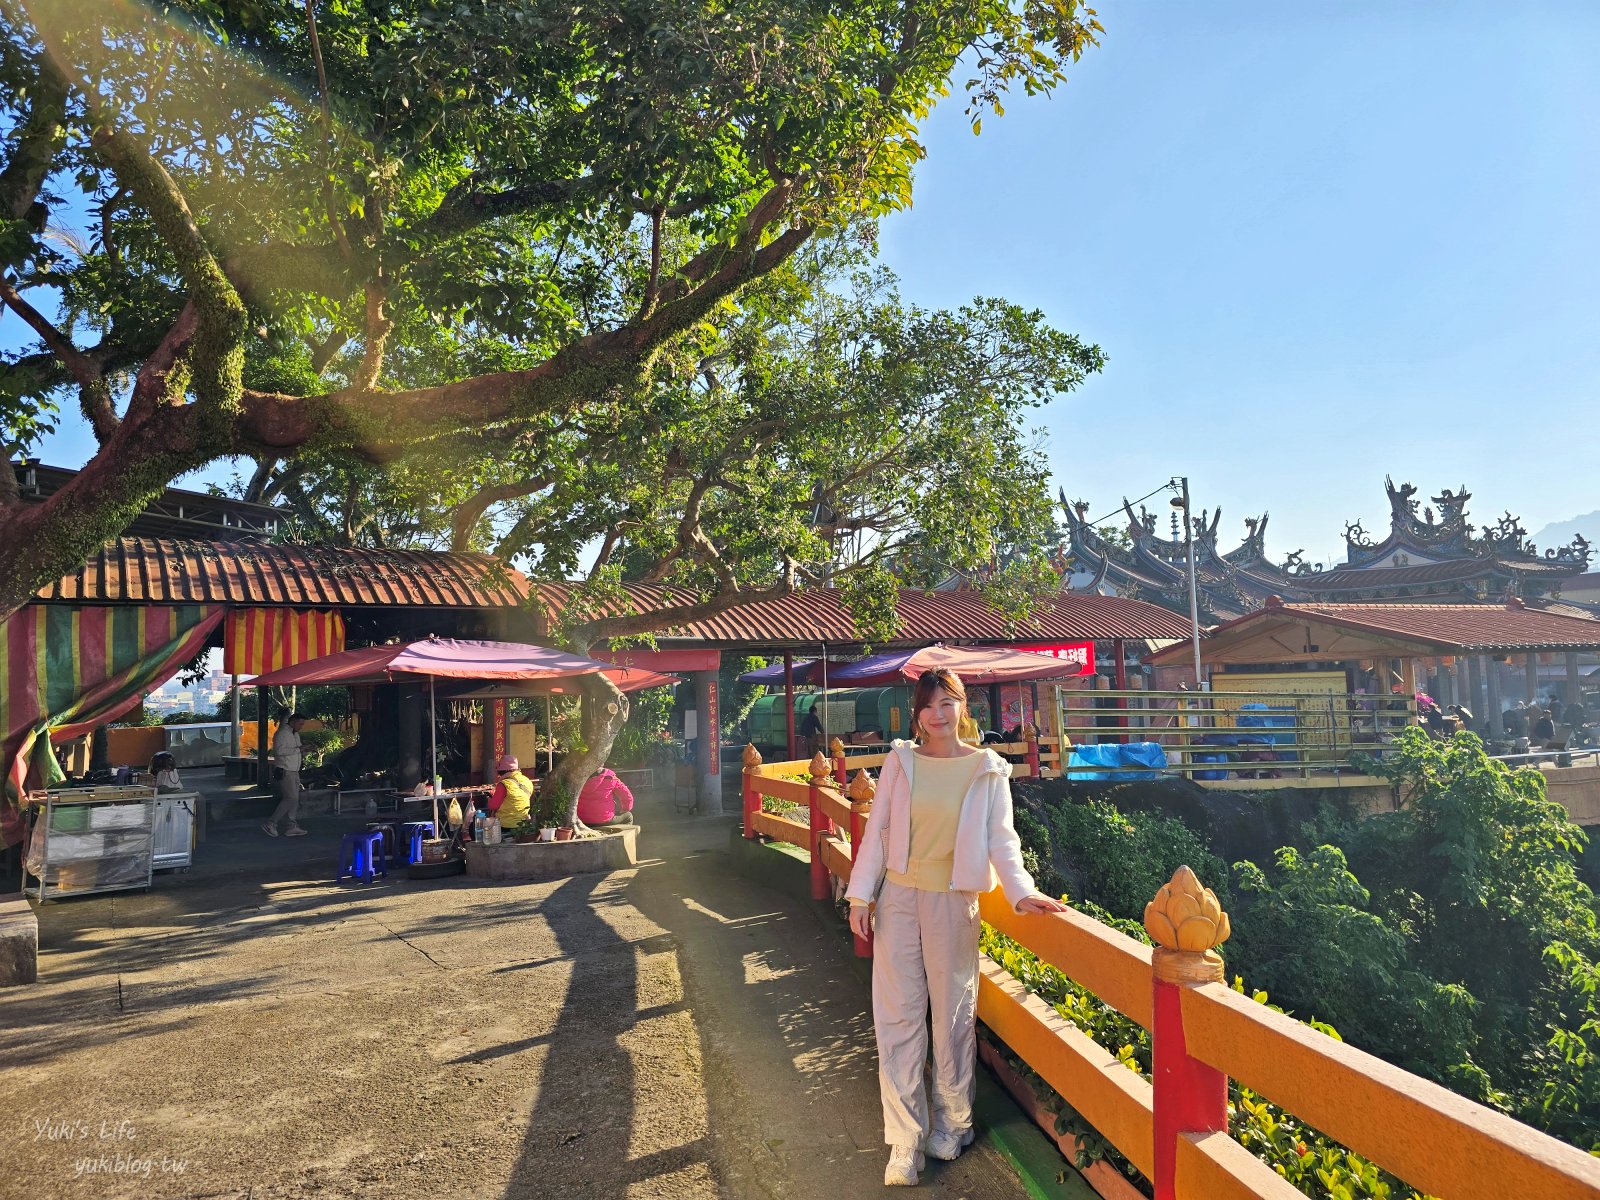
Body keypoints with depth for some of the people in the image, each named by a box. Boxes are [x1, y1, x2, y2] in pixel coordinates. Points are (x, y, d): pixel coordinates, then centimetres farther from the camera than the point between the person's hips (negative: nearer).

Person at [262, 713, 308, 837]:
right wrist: (297, 749, -22)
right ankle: (270, 823, -6)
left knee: (295, 799, 7)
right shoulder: (282, 733, -11)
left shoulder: (295, 734, 18)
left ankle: (292, 827, 10)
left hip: (294, 771, 10)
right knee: (291, 798, -13)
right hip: (285, 771, -10)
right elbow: (279, 750, -25)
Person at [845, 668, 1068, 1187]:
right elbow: (877, 829, 3)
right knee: (898, 1015, 2)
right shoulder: (901, 760, 2)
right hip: (898, 896, 1)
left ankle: (952, 1123, 31)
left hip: (953, 901, -1)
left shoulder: (988, 769, -2)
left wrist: (1021, 890, -21)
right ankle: (906, 1141, 12)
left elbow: (1001, 838, -5)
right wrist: (861, 895, -1)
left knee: (953, 1014, 11)